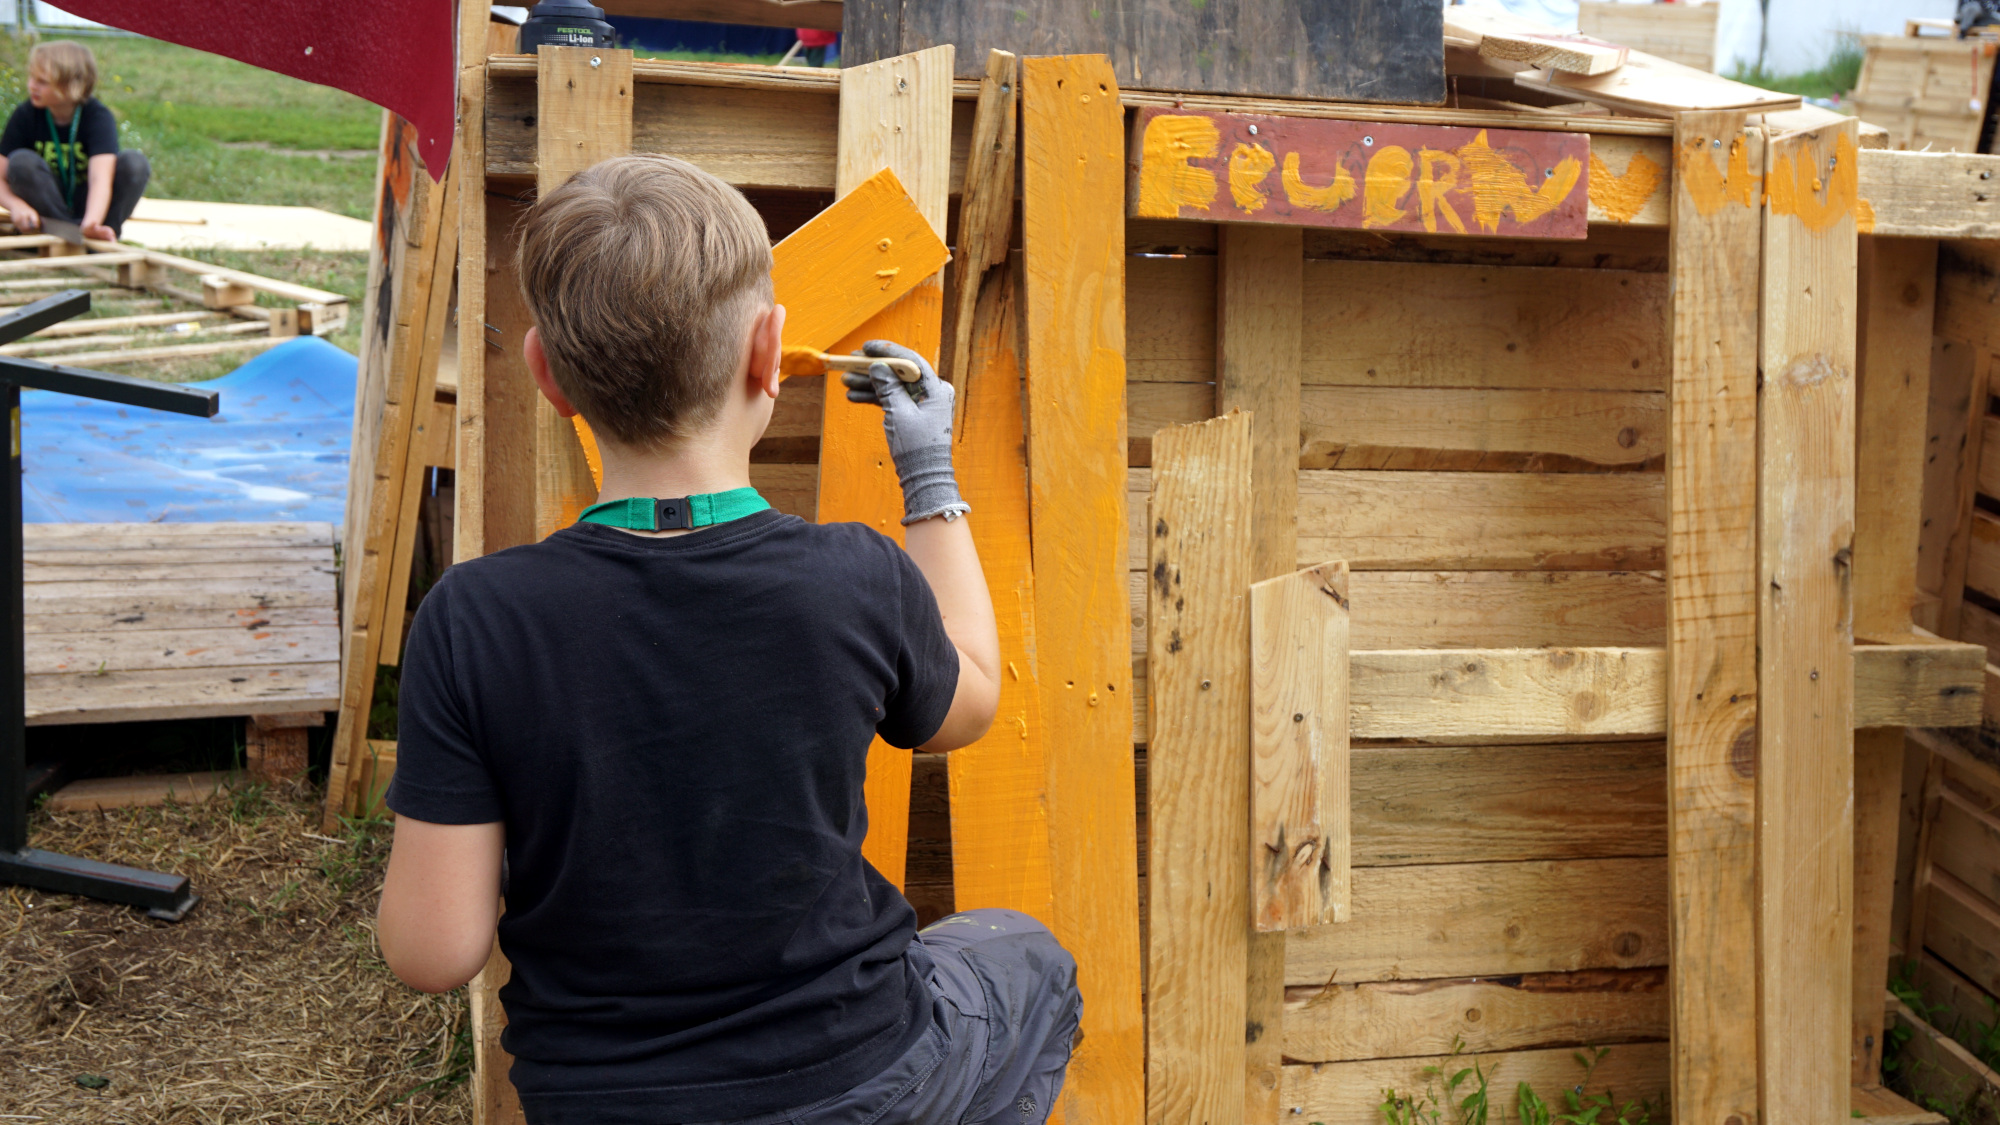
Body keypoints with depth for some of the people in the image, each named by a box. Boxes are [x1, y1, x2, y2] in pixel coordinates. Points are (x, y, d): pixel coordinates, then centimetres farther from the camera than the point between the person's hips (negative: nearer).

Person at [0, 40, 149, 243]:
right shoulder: (25, 116, -12)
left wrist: (91, 224, -53)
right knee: (21, 161, -27)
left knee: (135, 162, -25)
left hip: (86, 207, -1)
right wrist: (16, 205, -37)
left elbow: (100, 178, -34)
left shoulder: (98, 117, -18)